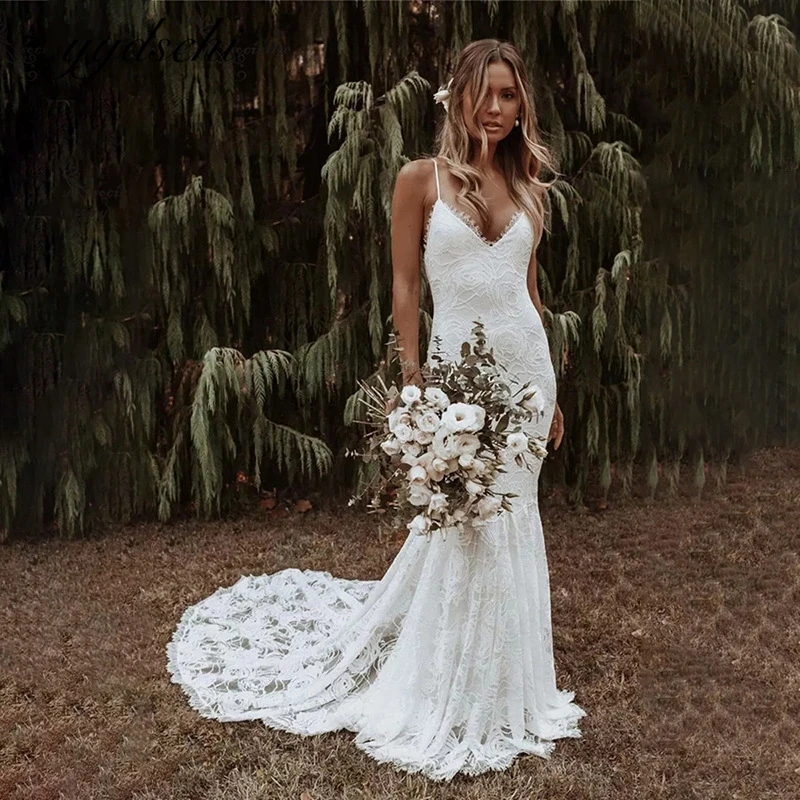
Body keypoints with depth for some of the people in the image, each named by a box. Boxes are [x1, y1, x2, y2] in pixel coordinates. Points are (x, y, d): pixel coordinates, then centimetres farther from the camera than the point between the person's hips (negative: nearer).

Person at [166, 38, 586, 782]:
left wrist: (550, 388, 13)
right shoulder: (421, 179, -4)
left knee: (512, 520, 12)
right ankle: (448, 695, 21)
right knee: (461, 521, 0)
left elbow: (528, 286, 13)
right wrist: (411, 377, -10)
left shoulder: (528, 188, 8)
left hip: (525, 363, 5)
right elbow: (405, 284, -4)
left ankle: (503, 681, 31)